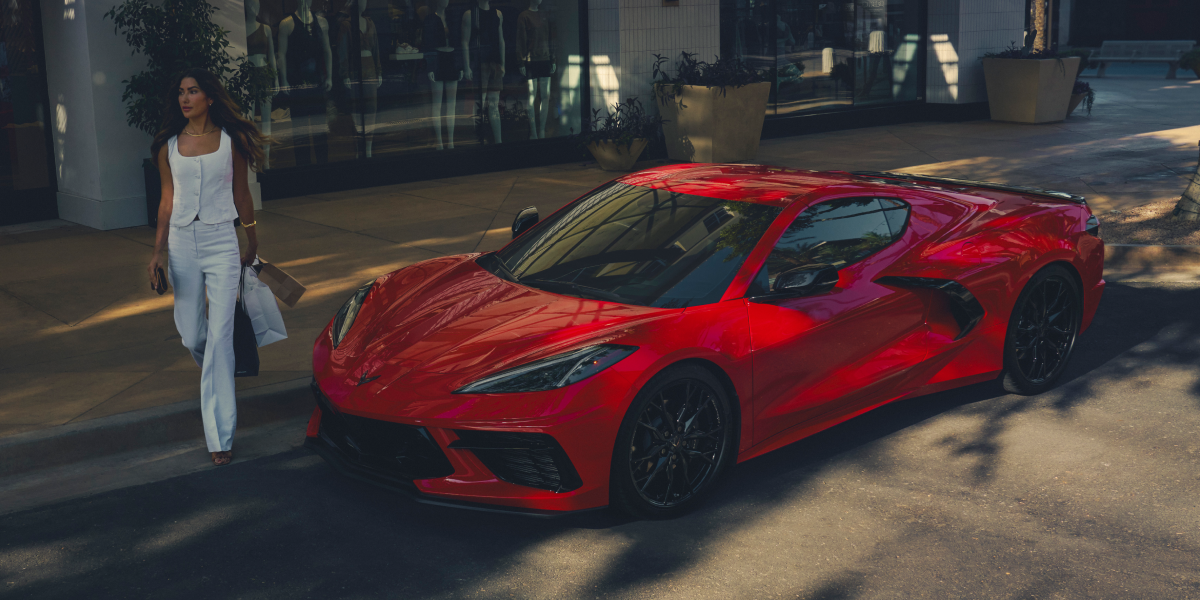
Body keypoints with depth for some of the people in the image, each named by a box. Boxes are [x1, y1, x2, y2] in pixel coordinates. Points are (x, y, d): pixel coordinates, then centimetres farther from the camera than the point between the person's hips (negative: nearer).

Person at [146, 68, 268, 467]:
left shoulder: (231, 141, 1)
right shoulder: (168, 146, 6)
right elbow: (167, 200, 11)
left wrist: (252, 246, 16)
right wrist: (158, 251, 5)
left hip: (221, 240, -3)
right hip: (182, 242, 3)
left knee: (219, 336, -9)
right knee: (191, 334, 8)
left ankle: (220, 435, -6)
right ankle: (215, 374, 47)